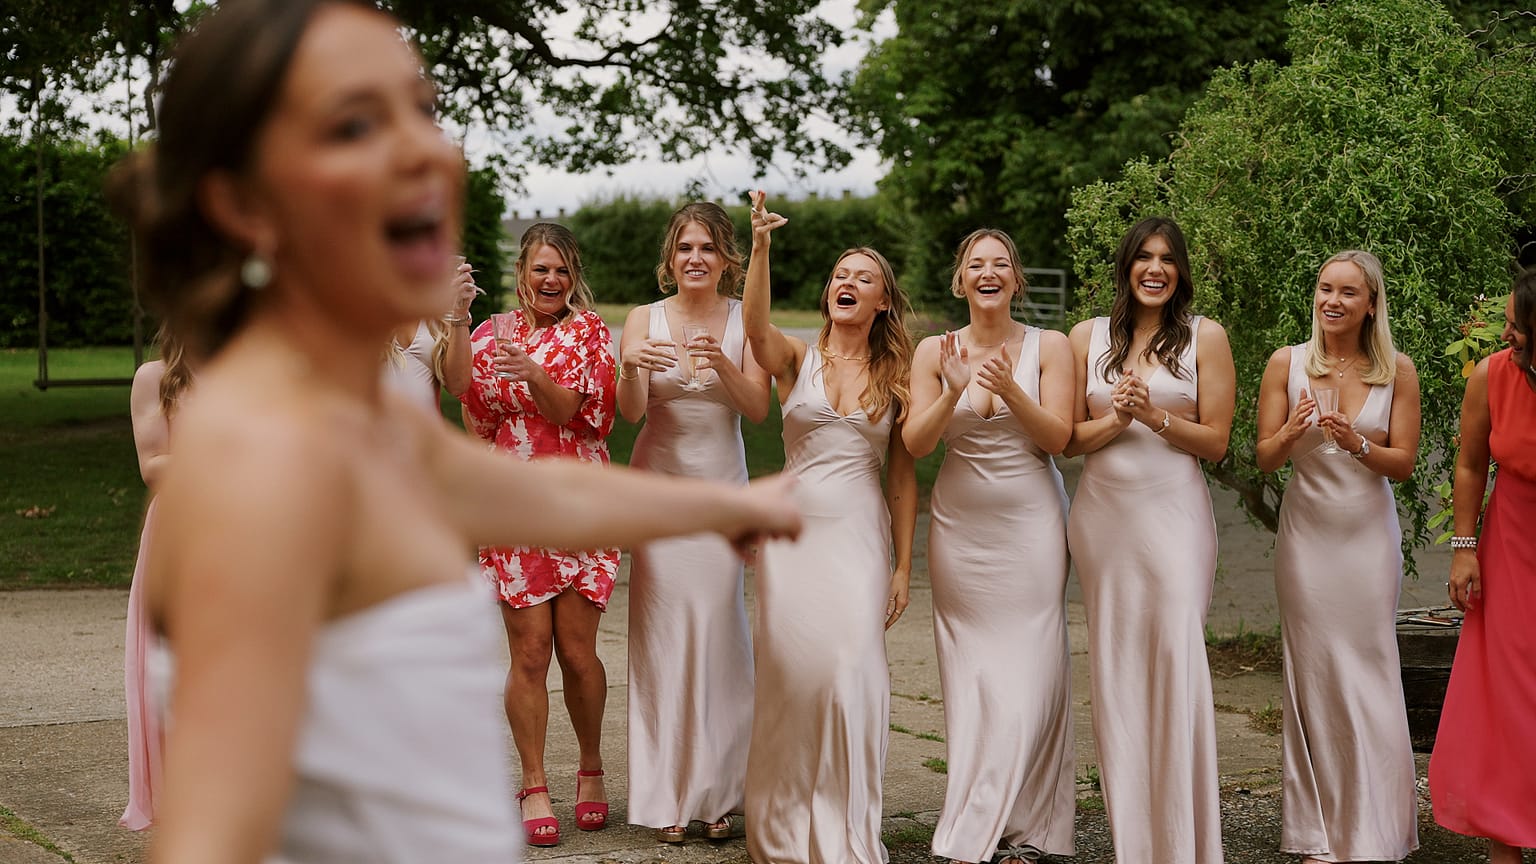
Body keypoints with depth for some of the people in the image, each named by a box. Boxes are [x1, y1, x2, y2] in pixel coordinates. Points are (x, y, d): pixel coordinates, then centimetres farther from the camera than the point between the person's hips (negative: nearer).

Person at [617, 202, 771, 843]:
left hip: (722, 484, 0)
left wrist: (723, 363, -22)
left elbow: (758, 410, -5)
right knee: (661, 627, -4)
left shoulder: (744, 321, 2)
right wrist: (629, 367, -28)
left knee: (716, 624, -4)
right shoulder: (644, 319, 1)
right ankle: (667, 795, 4)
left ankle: (716, 791, 7)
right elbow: (629, 412, -7)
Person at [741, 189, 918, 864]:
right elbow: (755, 327, -20)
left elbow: (904, 475, 8)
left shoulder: (896, 374, 7)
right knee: (792, 669, -1)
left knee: (853, 671, -10)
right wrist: (760, 248, -34)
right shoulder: (796, 358, 3)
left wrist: (903, 565, 4)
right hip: (793, 529, 0)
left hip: (862, 535, 0)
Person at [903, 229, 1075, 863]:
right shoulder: (935, 351, 3)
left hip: (1030, 524, -1)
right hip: (961, 527, 1)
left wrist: (1010, 388, -20)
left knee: (1028, 672, -5)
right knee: (969, 675, 1)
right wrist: (953, 392, -18)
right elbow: (914, 443, -3)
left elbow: (1059, 438, -6)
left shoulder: (1049, 347, 0)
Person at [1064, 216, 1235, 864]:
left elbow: (1215, 441, 1)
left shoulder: (1205, 337, 4)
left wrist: (1154, 416, -14)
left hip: (1173, 512, -2)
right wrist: (1117, 420, -10)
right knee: (1114, 666, 3)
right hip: (1102, 513, 2)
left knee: (1177, 655, -11)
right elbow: (1070, 439, 8)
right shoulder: (1088, 337, 9)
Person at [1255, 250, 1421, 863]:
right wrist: (1292, 431, -19)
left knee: (1369, 675, -1)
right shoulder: (1288, 363, 1)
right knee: (1314, 675, 2)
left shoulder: (1397, 370, 1)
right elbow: (1265, 458, 2)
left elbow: (1404, 463, 0)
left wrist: (1358, 445, -19)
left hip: (1370, 535, 0)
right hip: (1307, 531, 0)